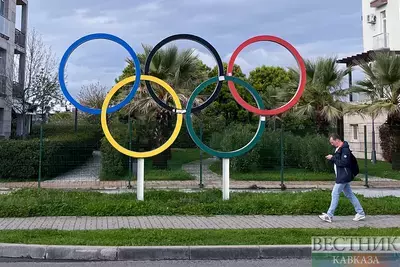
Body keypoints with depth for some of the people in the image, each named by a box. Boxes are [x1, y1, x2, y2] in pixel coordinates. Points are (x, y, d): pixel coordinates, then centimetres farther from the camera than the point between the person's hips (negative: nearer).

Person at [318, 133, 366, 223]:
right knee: (349, 195, 14)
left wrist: (333, 158, -18)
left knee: (335, 194, -6)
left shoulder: (345, 149, -18)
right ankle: (360, 213, 21)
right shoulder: (339, 149, 14)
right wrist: (332, 158, 1)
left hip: (343, 177, -10)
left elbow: (344, 162, -25)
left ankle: (329, 215, -1)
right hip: (342, 176, 10)